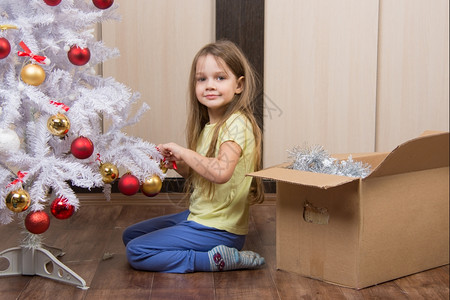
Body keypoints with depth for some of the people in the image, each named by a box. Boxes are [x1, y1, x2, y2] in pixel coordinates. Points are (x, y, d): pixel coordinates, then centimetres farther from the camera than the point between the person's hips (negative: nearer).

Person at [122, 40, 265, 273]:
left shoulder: (236, 124, -19)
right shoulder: (207, 125, 9)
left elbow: (220, 172, -35)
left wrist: (183, 151, -21)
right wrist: (179, 165, -3)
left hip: (218, 229, -10)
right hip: (197, 217, 10)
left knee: (136, 252, -12)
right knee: (130, 235, 20)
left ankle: (215, 260, -9)